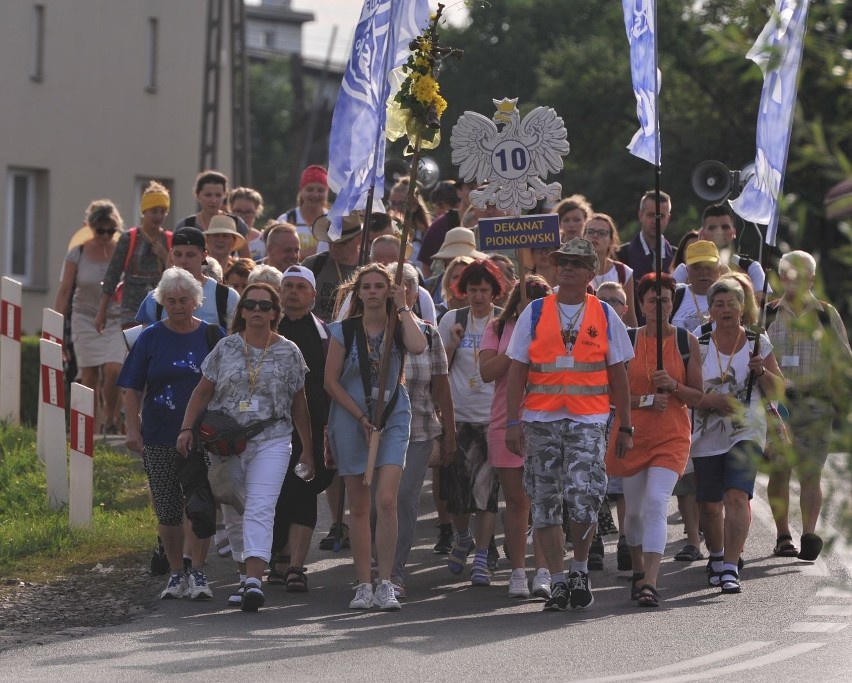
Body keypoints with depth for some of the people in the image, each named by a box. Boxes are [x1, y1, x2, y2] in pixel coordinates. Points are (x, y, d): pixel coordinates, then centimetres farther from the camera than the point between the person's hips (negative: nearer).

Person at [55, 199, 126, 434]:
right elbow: (64, 292, 3)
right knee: (89, 377, 1)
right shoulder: (77, 254, 0)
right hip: (86, 320, 1)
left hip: (117, 320, -1)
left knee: (114, 369, -16)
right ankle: (92, 428, 8)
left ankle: (110, 419, 3)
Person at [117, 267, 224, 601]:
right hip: (159, 438, 1)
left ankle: (197, 573, -1)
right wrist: (133, 428, -5)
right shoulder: (150, 338, 3)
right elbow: (133, 389, 4)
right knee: (167, 510, 5)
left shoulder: (212, 336, 3)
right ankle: (177, 573, 16)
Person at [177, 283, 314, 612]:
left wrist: (308, 450, 11)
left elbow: (299, 404, 10)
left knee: (260, 509, -17)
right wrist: (187, 428, -3)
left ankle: (253, 581, -28)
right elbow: (202, 392, 9)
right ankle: (249, 571, 20)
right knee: (233, 513, 6)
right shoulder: (226, 348, 7)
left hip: (271, 440, -2)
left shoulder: (288, 352, 5)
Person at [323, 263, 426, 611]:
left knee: (386, 501, -15)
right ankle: (363, 585, 10)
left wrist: (403, 309, -11)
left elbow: (418, 347, -22)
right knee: (359, 507, 5)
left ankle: (385, 584, -11)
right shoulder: (344, 330, 2)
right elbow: (331, 381, 1)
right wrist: (361, 417, -7)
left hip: (393, 420, -1)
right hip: (350, 422, 1)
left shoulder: (399, 327, 3)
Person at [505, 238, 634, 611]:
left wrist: (625, 428, 8)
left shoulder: (605, 316, 8)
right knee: (545, 503, 2)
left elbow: (618, 375, 11)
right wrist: (513, 422, -3)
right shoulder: (534, 313, 7)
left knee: (583, 499, -15)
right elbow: (517, 371, 5)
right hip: (541, 421, 2)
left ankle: (580, 567, 8)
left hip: (587, 422, -1)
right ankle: (557, 581, 11)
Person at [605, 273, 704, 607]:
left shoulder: (687, 341, 3)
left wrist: (674, 386, -14)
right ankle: (638, 570, 36)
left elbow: (698, 397, 5)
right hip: (632, 433, 2)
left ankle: (650, 583, -24)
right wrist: (646, 400, -14)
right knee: (634, 509, 11)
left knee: (656, 502, -19)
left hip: (672, 436, -2)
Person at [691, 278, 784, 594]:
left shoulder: (759, 344, 3)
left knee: (737, 496, -19)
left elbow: (778, 390, 6)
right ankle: (716, 556, 36)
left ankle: (730, 568, -22)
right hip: (707, 436, 2)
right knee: (709, 504, 7)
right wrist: (711, 400, -17)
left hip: (747, 432, -2)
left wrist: (762, 372, -14)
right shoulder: (699, 346, 2)